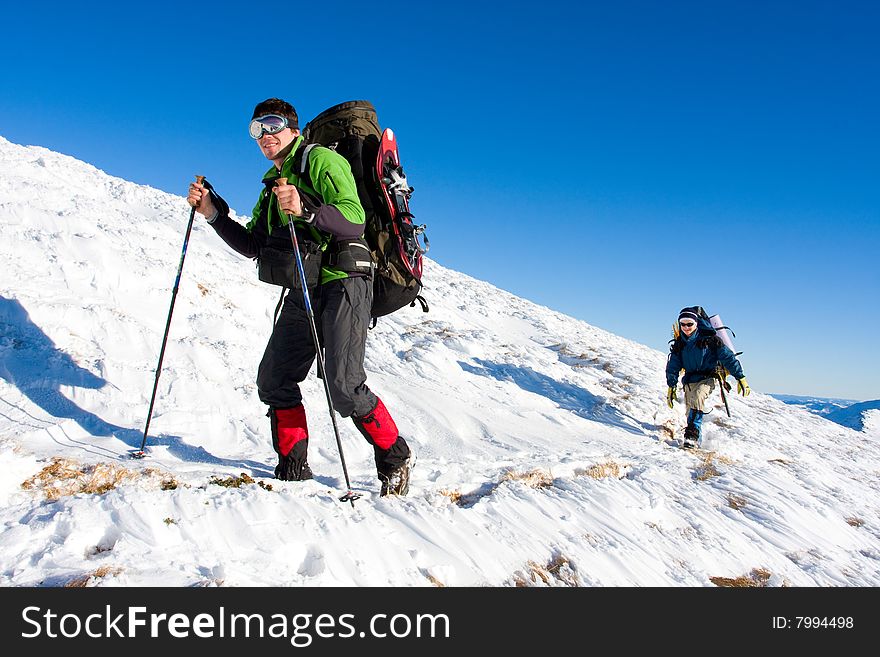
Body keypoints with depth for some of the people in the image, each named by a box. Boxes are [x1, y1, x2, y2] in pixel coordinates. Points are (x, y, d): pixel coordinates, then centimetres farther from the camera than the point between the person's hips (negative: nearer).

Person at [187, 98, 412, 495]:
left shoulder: (321, 161, -3)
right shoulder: (273, 184, 23)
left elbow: (354, 220, -19)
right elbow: (253, 246, 21)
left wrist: (306, 210, -35)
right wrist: (213, 213, 11)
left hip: (341, 285, -8)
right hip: (301, 294, 9)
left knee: (344, 387, -17)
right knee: (273, 380, 3)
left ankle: (395, 460, 2)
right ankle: (293, 469, 16)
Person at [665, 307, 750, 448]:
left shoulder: (709, 339, -9)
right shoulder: (679, 344, 4)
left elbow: (728, 357, -6)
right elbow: (673, 367, 12)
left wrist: (741, 378, -8)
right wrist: (671, 387, 9)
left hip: (707, 379, -5)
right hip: (689, 381, 5)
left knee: (698, 397, -33)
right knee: (690, 413, 5)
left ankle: (693, 433, -37)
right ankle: (695, 440, 22)